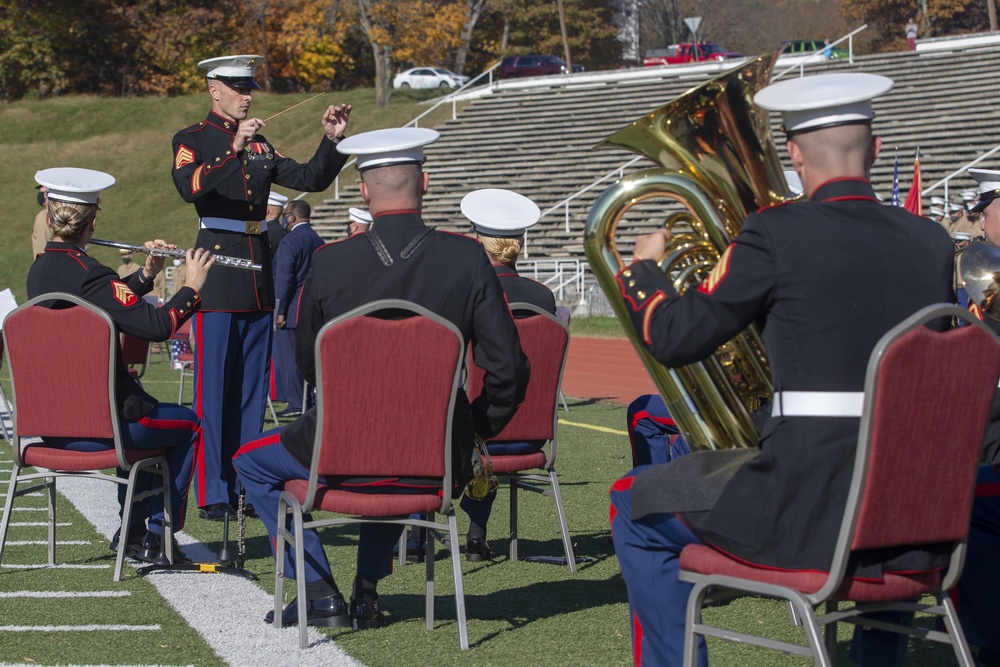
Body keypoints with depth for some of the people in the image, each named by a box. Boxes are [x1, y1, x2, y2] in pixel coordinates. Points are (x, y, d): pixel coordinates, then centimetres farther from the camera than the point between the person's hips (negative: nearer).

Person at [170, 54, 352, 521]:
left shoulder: (259, 145, 17)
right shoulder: (192, 140, -1)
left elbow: (311, 179, 14)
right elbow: (189, 186, -21)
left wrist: (332, 140, -2)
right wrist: (233, 151, -31)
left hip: (258, 278, 6)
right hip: (217, 277, -6)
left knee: (252, 388, 9)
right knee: (214, 387, -4)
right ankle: (213, 494, -1)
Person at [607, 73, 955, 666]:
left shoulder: (778, 233, -9)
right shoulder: (932, 243, 5)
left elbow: (674, 338, -3)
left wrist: (643, 268, 17)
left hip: (812, 512, -5)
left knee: (637, 508, 17)